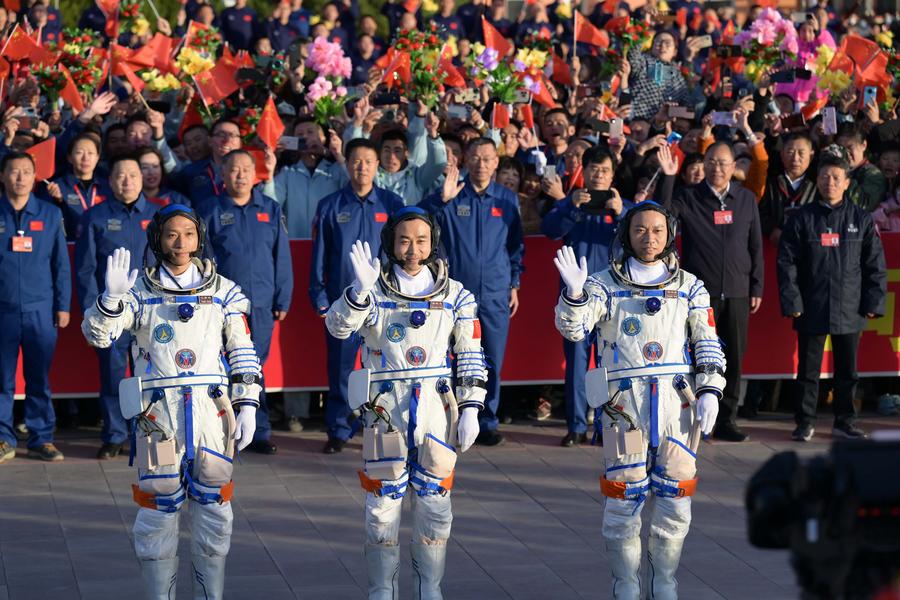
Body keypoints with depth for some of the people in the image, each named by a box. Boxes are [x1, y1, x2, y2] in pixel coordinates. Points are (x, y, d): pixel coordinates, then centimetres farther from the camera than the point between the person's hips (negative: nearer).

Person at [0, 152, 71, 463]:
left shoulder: (50, 214, 7)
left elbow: (61, 263, 9)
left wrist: (63, 306, 5)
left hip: (40, 310, 1)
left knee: (40, 379, 4)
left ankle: (42, 439, 10)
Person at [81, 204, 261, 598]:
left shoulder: (223, 291, 9)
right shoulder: (140, 292, 5)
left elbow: (243, 353, 10)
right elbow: (97, 334, -6)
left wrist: (247, 406, 2)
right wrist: (112, 297, -24)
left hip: (212, 410, 1)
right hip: (158, 413, -1)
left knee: (213, 507, 4)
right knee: (159, 509, 1)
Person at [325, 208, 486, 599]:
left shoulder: (455, 295, 5)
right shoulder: (374, 291, 0)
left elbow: (470, 357, 7)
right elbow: (338, 327, -17)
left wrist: (470, 409, 0)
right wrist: (360, 289, -33)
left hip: (437, 408, 2)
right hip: (386, 408, -1)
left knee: (434, 504, 7)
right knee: (383, 503, 3)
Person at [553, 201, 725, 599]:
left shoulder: (690, 287, 12)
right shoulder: (606, 285, 5)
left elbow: (708, 344, 12)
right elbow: (573, 328, -8)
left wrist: (709, 391, 0)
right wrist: (574, 291, -25)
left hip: (678, 400, 2)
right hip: (625, 401, -2)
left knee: (675, 497, 4)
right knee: (624, 496, -2)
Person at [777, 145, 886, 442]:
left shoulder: (861, 219, 4)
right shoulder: (802, 218, 1)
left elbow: (875, 264, 6)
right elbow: (786, 262, 0)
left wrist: (873, 302, -1)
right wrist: (791, 300, -7)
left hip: (849, 310, 1)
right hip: (812, 308, -1)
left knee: (847, 370, 9)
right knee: (808, 369, 4)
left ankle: (844, 422, 20)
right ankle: (805, 422, 13)